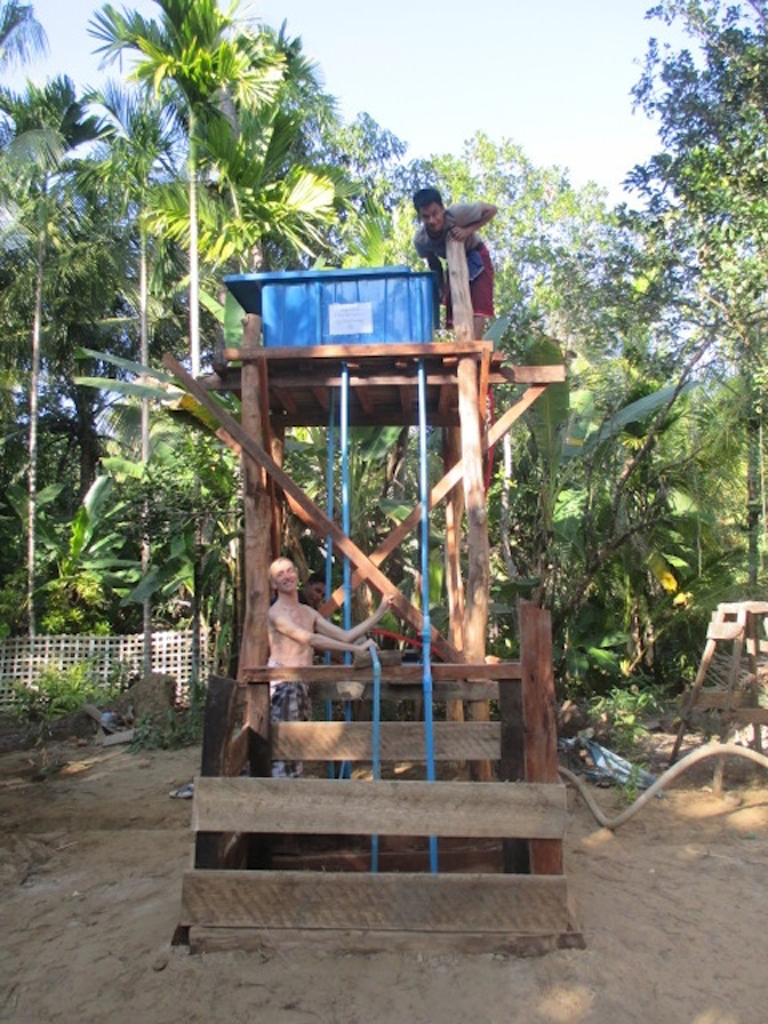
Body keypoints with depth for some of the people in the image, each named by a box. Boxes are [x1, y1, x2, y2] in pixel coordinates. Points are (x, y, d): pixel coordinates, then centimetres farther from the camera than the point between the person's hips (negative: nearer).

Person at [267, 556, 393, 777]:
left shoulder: (308, 612, 20)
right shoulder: (276, 613, -4)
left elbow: (345, 635, 16)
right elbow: (311, 639, -15)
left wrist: (379, 613, 11)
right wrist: (356, 649, -18)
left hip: (302, 686, 7)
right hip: (283, 684, -7)